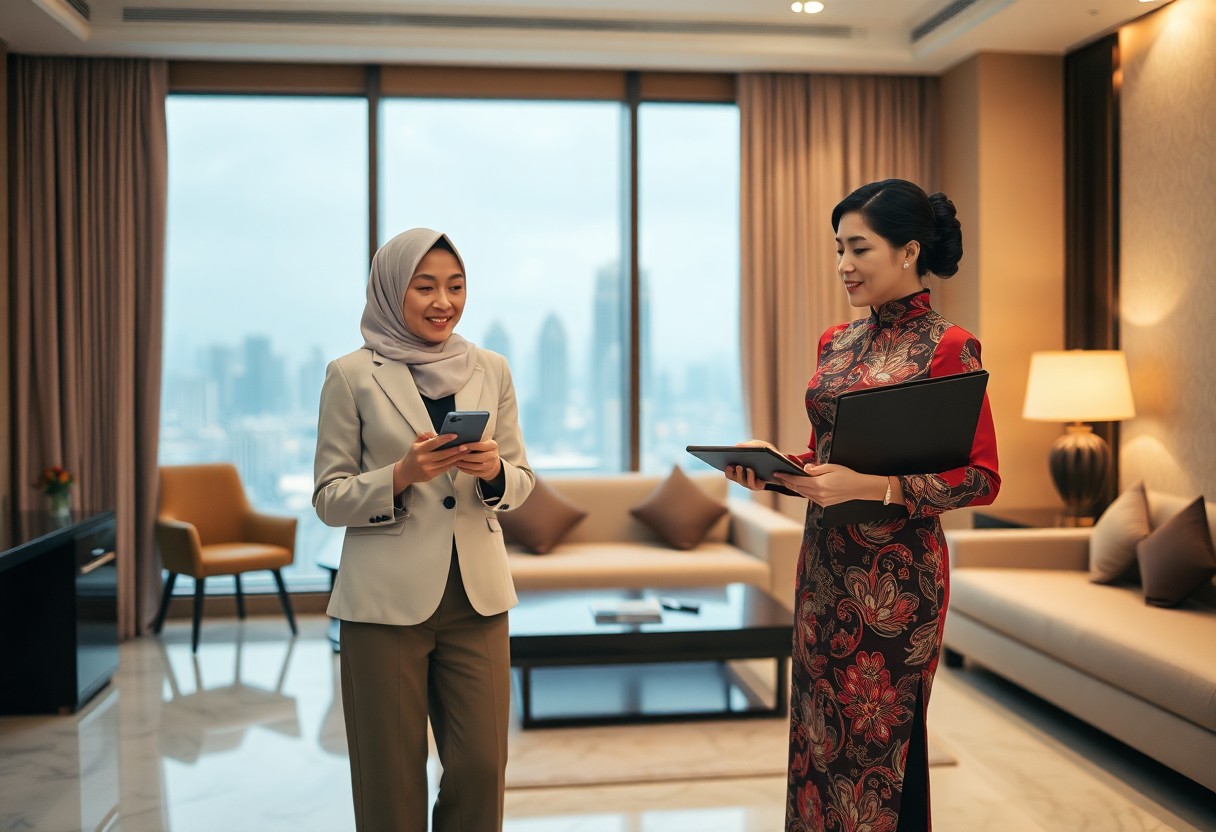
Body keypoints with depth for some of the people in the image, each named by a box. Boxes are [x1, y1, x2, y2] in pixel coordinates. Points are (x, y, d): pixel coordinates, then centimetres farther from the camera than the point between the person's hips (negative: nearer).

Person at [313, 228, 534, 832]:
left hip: (476, 596, 3)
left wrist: (494, 471, -12)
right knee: (392, 778, 7)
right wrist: (402, 475, -18)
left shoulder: (490, 370, 7)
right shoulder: (352, 375, -3)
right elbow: (328, 498, -1)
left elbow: (521, 481, 11)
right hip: (387, 600, -3)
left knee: (481, 768, 6)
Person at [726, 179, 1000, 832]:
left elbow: (980, 478, -13)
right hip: (825, 568, 7)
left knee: (881, 739, 6)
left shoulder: (947, 348, -10)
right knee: (821, 731, 15)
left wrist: (868, 485, -23)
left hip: (895, 578, -6)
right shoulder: (836, 344, 10)